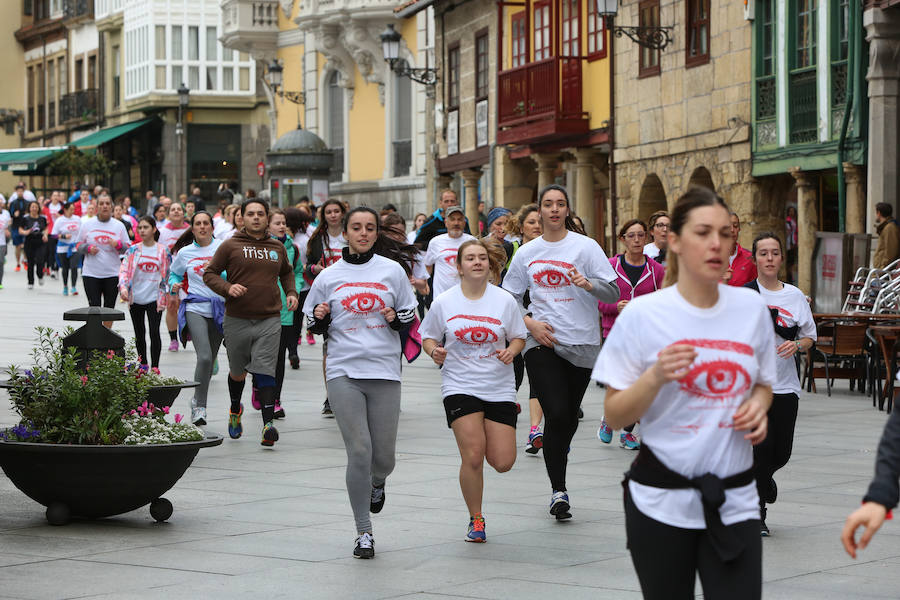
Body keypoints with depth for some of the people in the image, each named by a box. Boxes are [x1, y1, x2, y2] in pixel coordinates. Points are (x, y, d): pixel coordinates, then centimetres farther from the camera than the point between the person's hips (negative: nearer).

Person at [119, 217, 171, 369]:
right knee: (139, 334, 11)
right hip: (135, 298, 2)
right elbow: (124, 270, -2)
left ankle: (155, 368, -5)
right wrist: (123, 287, -18)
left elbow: (168, 274, 8)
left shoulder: (163, 251, 1)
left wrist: (167, 296, 7)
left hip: (154, 298, -2)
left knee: (154, 332, -9)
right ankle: (143, 365, 24)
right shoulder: (133, 250, 3)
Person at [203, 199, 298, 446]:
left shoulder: (277, 248, 11)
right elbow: (209, 274, 2)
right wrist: (227, 288, -16)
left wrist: (291, 292, 11)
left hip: (269, 320, 1)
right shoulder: (230, 246, 0)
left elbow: (286, 272, 29)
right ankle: (235, 410, 41)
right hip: (237, 320, -1)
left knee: (265, 372, -11)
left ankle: (268, 423, -18)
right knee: (237, 371, 14)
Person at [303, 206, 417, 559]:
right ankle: (364, 532, 2)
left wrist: (395, 317, -9)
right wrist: (320, 318, -6)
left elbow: (410, 319, 13)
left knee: (384, 455, 1)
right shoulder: (329, 277, 7)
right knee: (359, 450, -9)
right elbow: (314, 326, 16)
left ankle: (377, 483, 39)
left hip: (385, 371, 1)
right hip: (344, 371, -1)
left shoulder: (393, 270, 6)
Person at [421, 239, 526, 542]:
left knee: (503, 462, -3)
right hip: (460, 387, -1)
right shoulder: (444, 302, -1)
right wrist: (434, 351, -12)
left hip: (499, 388, 1)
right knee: (472, 457, -13)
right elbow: (428, 336, 10)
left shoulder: (504, 300, 0)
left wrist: (511, 351, -13)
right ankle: (476, 519, 8)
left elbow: (519, 337, 9)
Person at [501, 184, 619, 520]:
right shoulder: (526, 253, 9)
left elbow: (613, 293, -4)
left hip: (582, 343, 0)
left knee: (570, 417, 8)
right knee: (556, 414, -14)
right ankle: (558, 490, -10)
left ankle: (557, 455, 36)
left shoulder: (585, 246, 1)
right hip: (542, 343, 0)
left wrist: (588, 284, -24)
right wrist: (530, 323, -1)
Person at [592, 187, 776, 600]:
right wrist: (656, 377, -21)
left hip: (734, 500, 2)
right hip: (660, 500, -2)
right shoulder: (642, 314, -7)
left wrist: (758, 406, -4)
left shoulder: (752, 307, 3)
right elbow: (614, 417, -4)